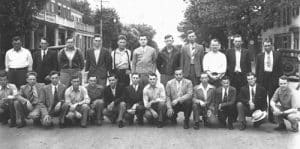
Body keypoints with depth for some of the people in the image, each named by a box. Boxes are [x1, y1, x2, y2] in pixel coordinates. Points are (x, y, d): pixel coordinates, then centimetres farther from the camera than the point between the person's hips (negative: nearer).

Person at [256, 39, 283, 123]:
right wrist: (258, 78, 2)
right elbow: (257, 68, 9)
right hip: (263, 78, 1)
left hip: (273, 78, -1)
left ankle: (271, 117, 10)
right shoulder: (260, 56, 8)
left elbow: (280, 68, 4)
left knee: (272, 98, 2)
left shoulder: (277, 55, 5)